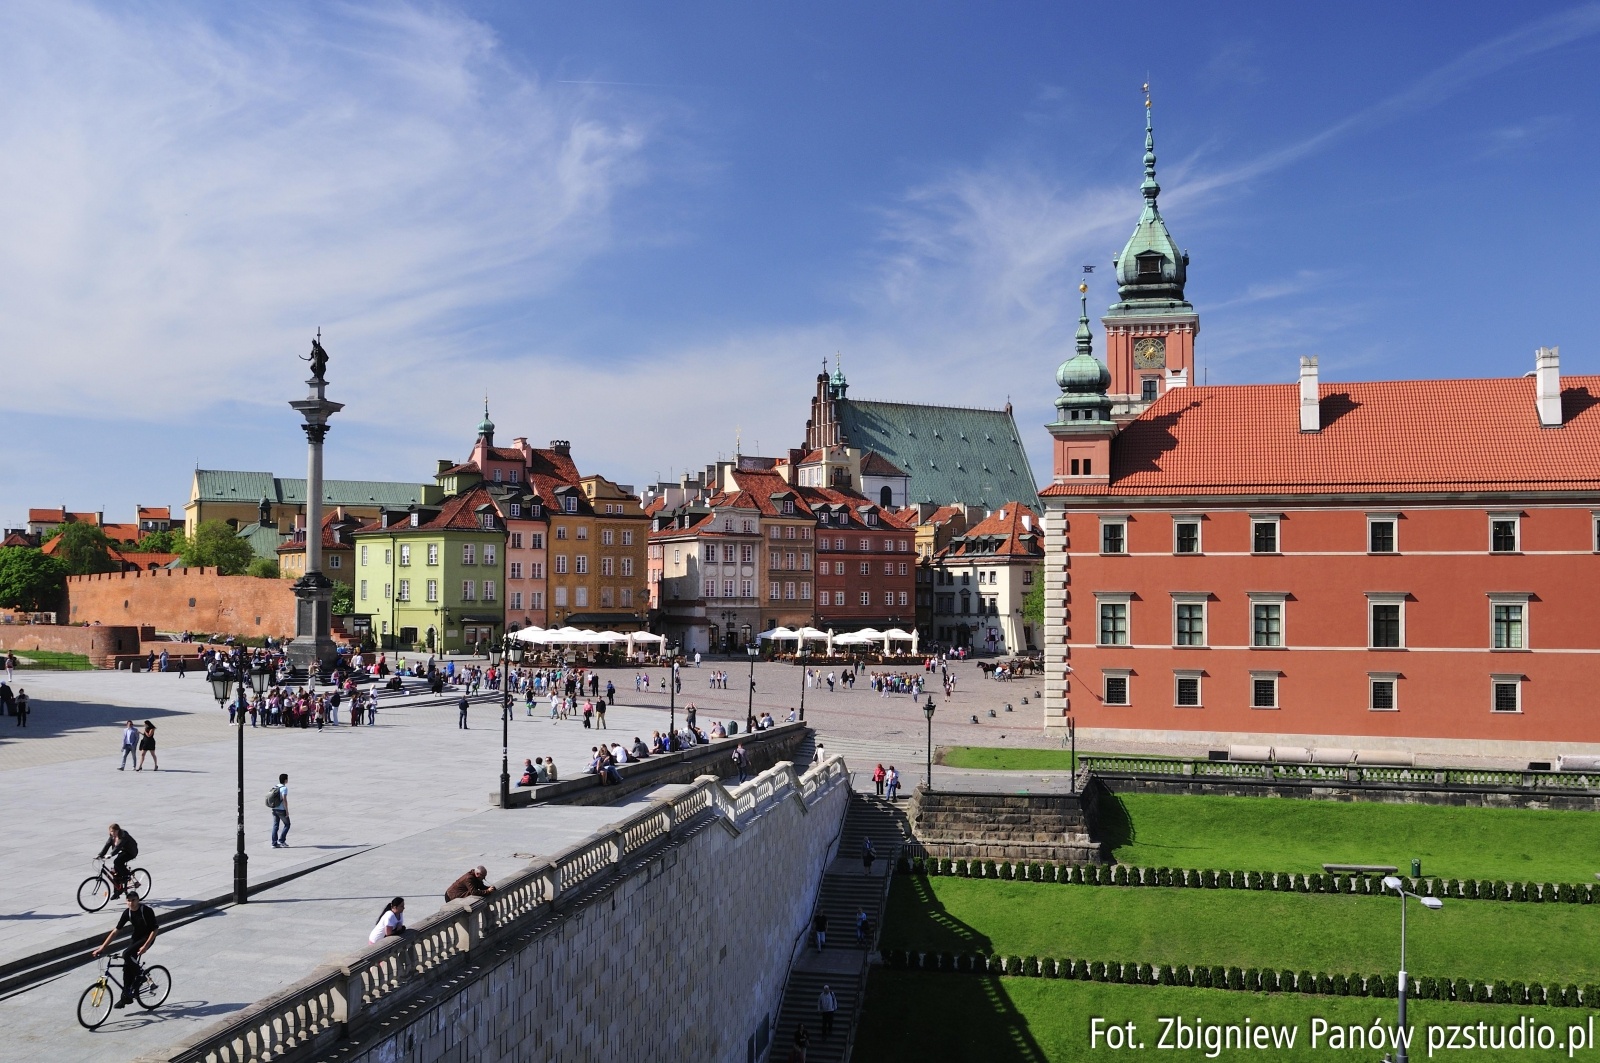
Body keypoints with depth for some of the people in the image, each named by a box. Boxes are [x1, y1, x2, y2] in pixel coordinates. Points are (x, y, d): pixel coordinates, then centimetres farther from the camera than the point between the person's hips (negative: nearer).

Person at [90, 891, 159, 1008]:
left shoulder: (147, 911, -23)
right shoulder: (127, 912, -8)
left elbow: (154, 930, -21)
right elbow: (115, 931, -7)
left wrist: (145, 947, -29)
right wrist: (102, 948, -11)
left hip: (147, 938, -6)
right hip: (135, 937, 6)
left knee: (127, 954, -27)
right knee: (127, 966, 0)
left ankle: (139, 976, -6)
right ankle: (126, 996, 10)